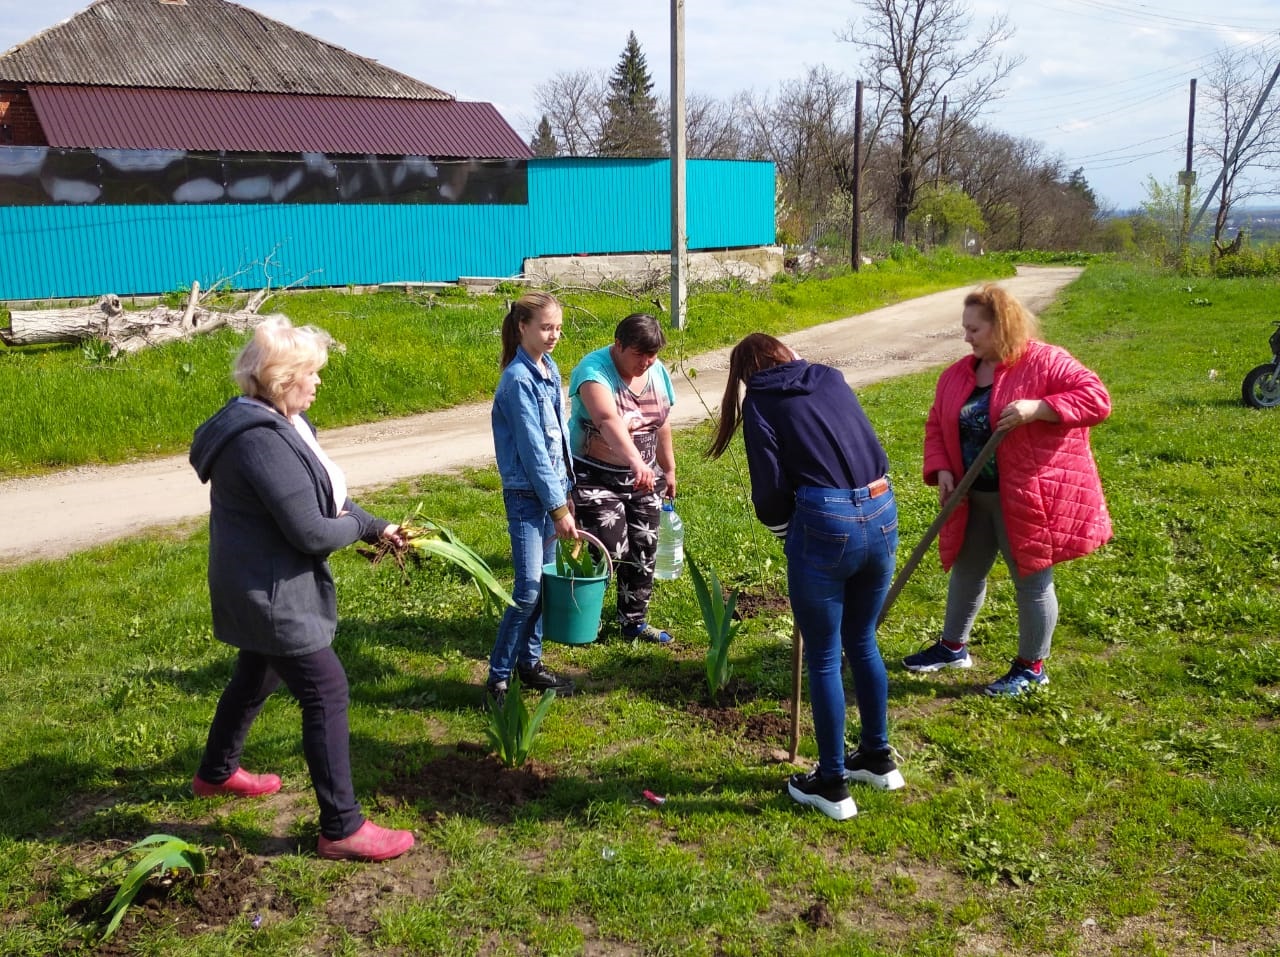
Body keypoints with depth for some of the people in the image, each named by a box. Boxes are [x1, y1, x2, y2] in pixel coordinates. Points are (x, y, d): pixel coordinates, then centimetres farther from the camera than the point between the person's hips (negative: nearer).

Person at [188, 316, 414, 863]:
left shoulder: (280, 423, 7)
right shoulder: (262, 441, -27)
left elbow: (326, 494, 15)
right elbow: (311, 532, -27)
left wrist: (377, 528, 5)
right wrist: (357, 526, -7)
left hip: (264, 587, 11)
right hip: (270, 592, -11)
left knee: (256, 679, 27)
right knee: (326, 692, -7)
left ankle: (216, 773, 49)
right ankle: (341, 829, 1)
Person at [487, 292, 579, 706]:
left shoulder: (550, 369, 8)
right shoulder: (518, 380, -17)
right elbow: (532, 450, -18)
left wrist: (566, 490, 12)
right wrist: (558, 508, -16)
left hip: (550, 488, 8)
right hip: (526, 494, -8)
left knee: (545, 583, 14)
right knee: (528, 590, -9)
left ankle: (530, 662, 26)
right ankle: (498, 678, 1)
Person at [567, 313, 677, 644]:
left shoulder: (658, 372, 0)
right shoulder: (594, 370, -22)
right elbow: (608, 420, -41)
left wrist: (669, 470, 18)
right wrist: (636, 461, -55)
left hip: (644, 478, 6)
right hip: (597, 477, -6)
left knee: (643, 553, 9)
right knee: (609, 552, -10)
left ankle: (634, 621, 26)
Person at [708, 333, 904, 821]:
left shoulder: (761, 401, 2)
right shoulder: (832, 378, 16)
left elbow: (770, 487, -6)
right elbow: (873, 451, 15)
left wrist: (784, 531, 11)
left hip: (825, 524, -6)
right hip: (882, 513, 6)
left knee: (823, 658, 8)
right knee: (862, 642, 23)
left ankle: (831, 784, 19)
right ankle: (878, 757, 37)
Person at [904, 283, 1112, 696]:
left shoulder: (1045, 363, -14)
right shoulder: (957, 375, 5)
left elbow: (1097, 398, -19)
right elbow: (936, 426, 10)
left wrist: (1037, 408, -31)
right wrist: (941, 471, -7)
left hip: (1026, 499, -6)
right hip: (974, 499, 7)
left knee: (1032, 581, 6)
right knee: (967, 572, 20)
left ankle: (1032, 667, 22)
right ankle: (952, 646, 40)